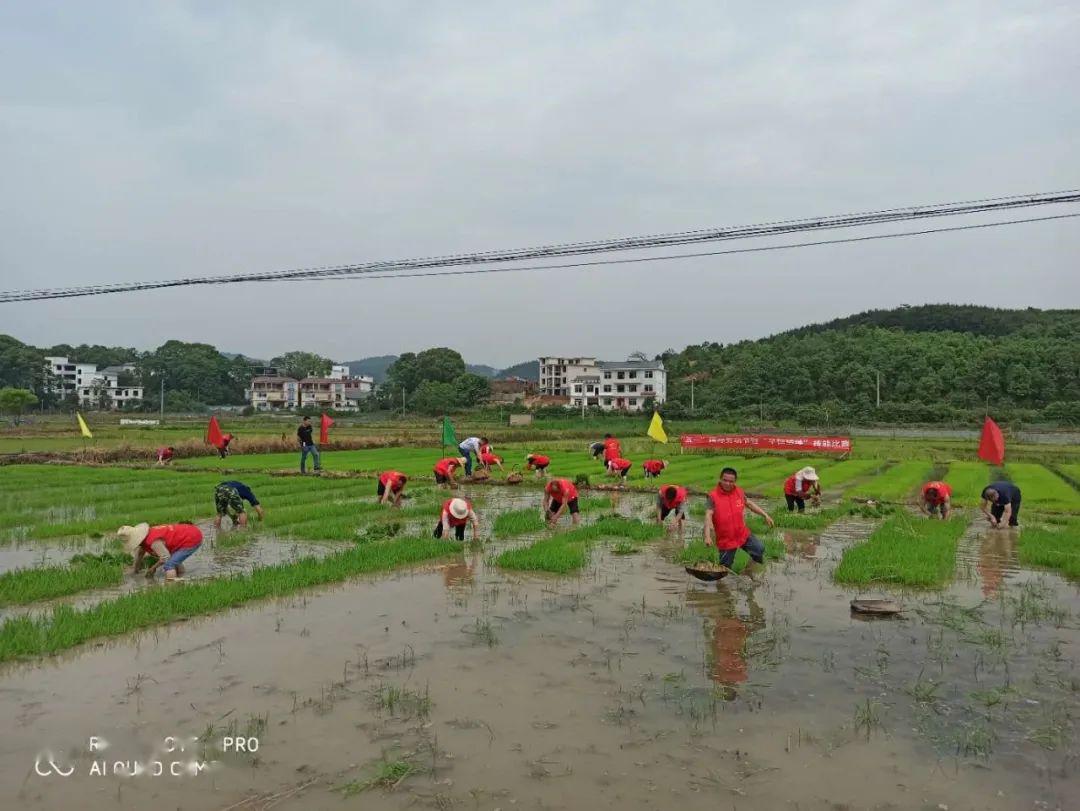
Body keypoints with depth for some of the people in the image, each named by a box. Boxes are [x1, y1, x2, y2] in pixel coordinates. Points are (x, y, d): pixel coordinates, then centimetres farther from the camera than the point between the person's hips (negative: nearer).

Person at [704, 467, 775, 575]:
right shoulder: (713, 497, -17)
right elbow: (708, 517, -26)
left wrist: (765, 515, 14)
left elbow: (749, 504, 17)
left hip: (743, 534, 4)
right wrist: (707, 536, -39)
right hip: (725, 540, -4)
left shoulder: (739, 491, -1)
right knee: (725, 568, 5)